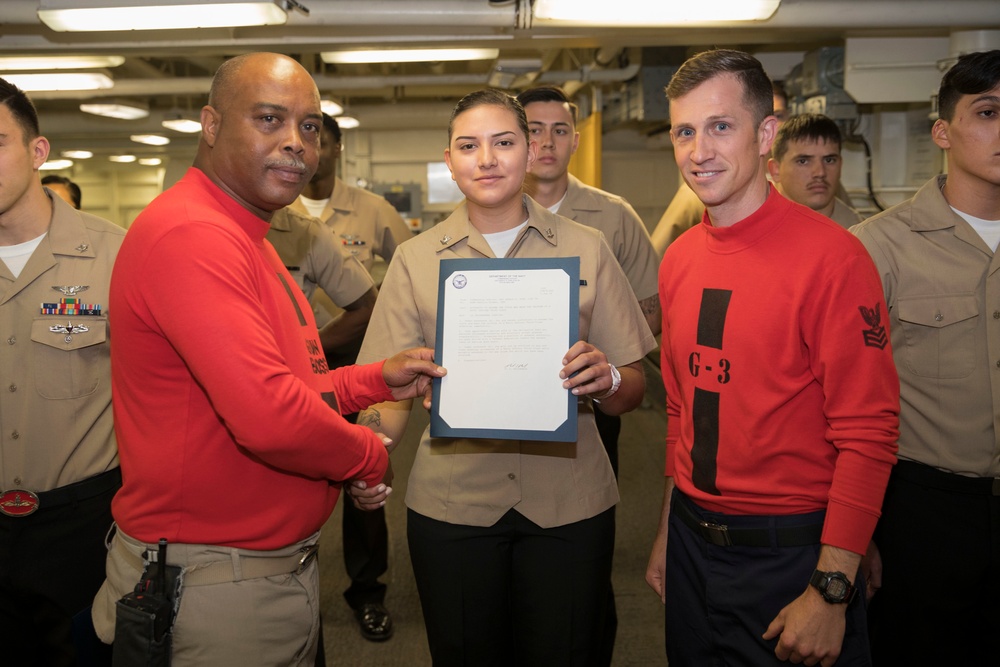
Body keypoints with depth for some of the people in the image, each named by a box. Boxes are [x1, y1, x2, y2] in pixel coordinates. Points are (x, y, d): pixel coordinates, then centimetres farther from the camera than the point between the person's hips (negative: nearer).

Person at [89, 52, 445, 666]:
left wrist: (379, 380, 5)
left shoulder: (248, 240, 12)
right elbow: (269, 418, -32)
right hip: (212, 586, -9)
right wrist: (371, 455, -14)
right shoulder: (190, 234, -23)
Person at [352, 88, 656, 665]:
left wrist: (607, 380, -19)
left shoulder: (586, 249, 2)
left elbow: (633, 391, 3)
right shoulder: (416, 260, 3)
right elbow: (393, 387, 2)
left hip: (568, 503, 0)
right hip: (451, 502, 1)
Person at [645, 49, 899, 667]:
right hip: (692, 541, 6)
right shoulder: (679, 259, 3)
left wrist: (831, 592, -17)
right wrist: (668, 531, 13)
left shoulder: (832, 256, -16)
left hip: (791, 550, -6)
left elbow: (868, 435, -16)